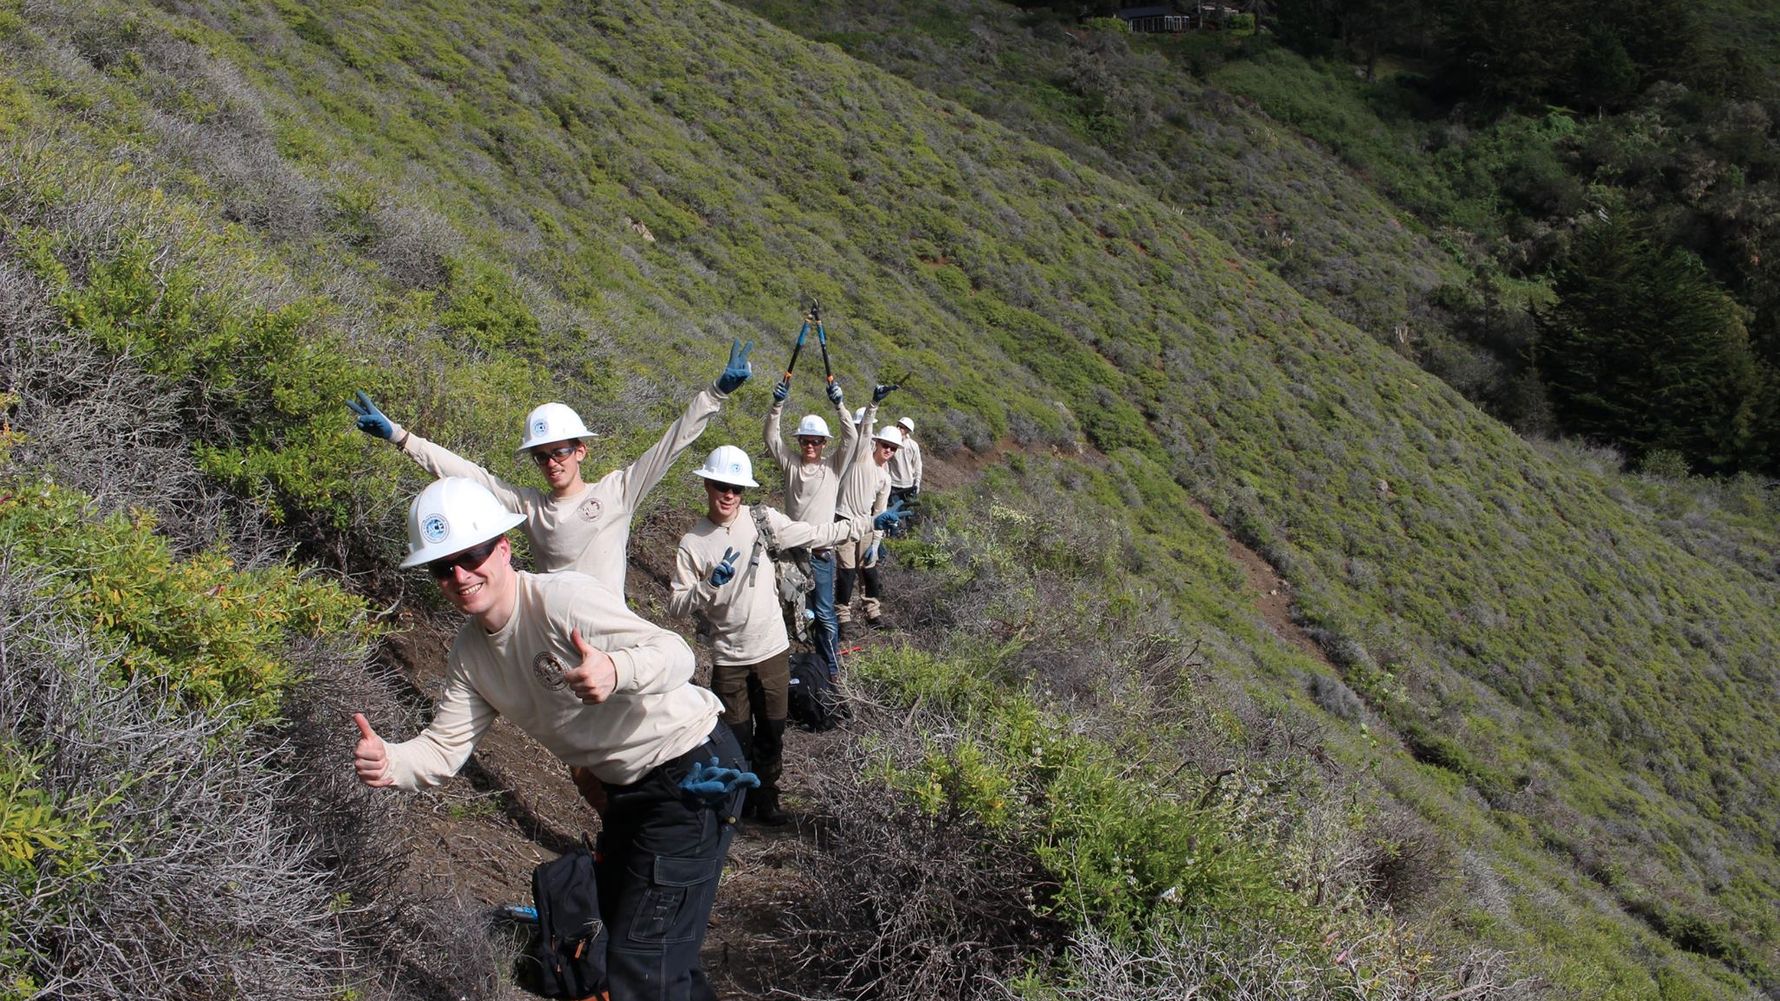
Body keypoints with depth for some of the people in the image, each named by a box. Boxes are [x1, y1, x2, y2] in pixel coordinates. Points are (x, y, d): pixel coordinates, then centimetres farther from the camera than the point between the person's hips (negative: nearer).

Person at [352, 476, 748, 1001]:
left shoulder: (562, 598, -23)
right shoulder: (469, 654, 4)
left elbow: (676, 654, -31)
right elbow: (444, 748, 2)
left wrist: (615, 671, -53)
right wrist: (388, 763, -20)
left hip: (693, 773, -10)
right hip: (630, 788, 10)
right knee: (611, 932, 25)